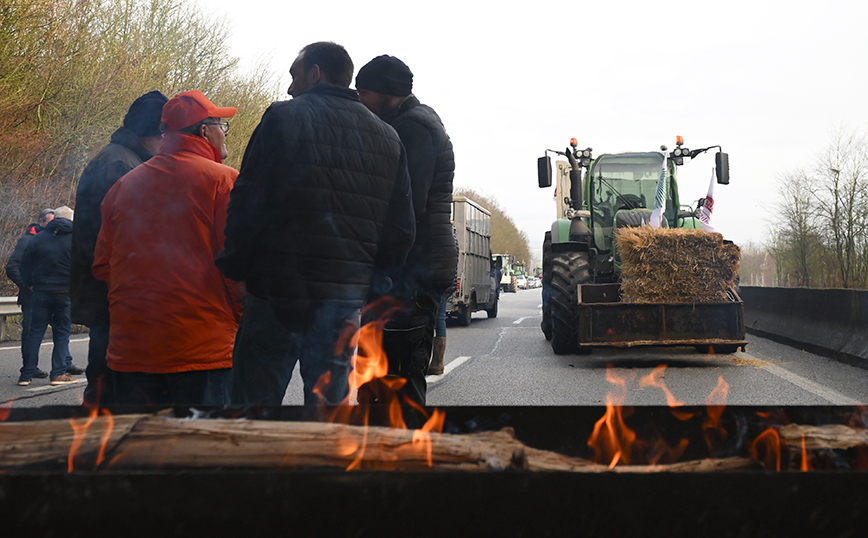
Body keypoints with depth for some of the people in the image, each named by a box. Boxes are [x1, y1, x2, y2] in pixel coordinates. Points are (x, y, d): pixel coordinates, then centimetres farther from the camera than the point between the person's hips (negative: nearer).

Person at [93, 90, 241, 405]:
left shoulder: (125, 184, 11)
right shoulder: (222, 180, -6)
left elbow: (103, 266, 11)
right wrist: (244, 326, 2)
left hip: (130, 347, 5)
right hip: (203, 347, -5)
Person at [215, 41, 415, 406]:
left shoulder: (284, 117, -3)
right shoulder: (388, 139, 12)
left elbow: (247, 204, -8)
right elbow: (402, 229, 10)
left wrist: (238, 270, 2)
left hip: (277, 292, -4)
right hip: (347, 300, 5)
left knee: (253, 399, 4)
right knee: (330, 401, 12)